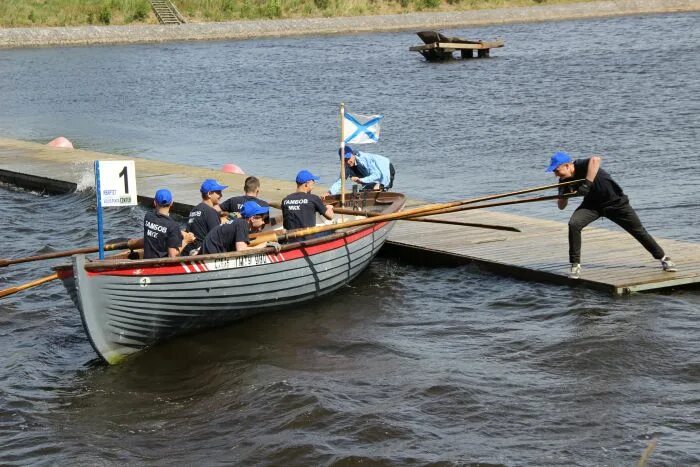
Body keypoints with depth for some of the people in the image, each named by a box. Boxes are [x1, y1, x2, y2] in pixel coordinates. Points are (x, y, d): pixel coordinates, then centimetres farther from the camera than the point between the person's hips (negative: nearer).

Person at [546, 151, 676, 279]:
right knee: (573, 224, -20)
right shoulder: (564, 181, -11)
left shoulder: (582, 166, -30)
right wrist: (564, 196, -26)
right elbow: (561, 206, -4)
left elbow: (595, 159, -54)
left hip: (615, 202, -4)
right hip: (592, 204, 4)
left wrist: (587, 184, -53)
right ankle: (575, 265, -9)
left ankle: (663, 258, 26)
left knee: (638, 231, 5)